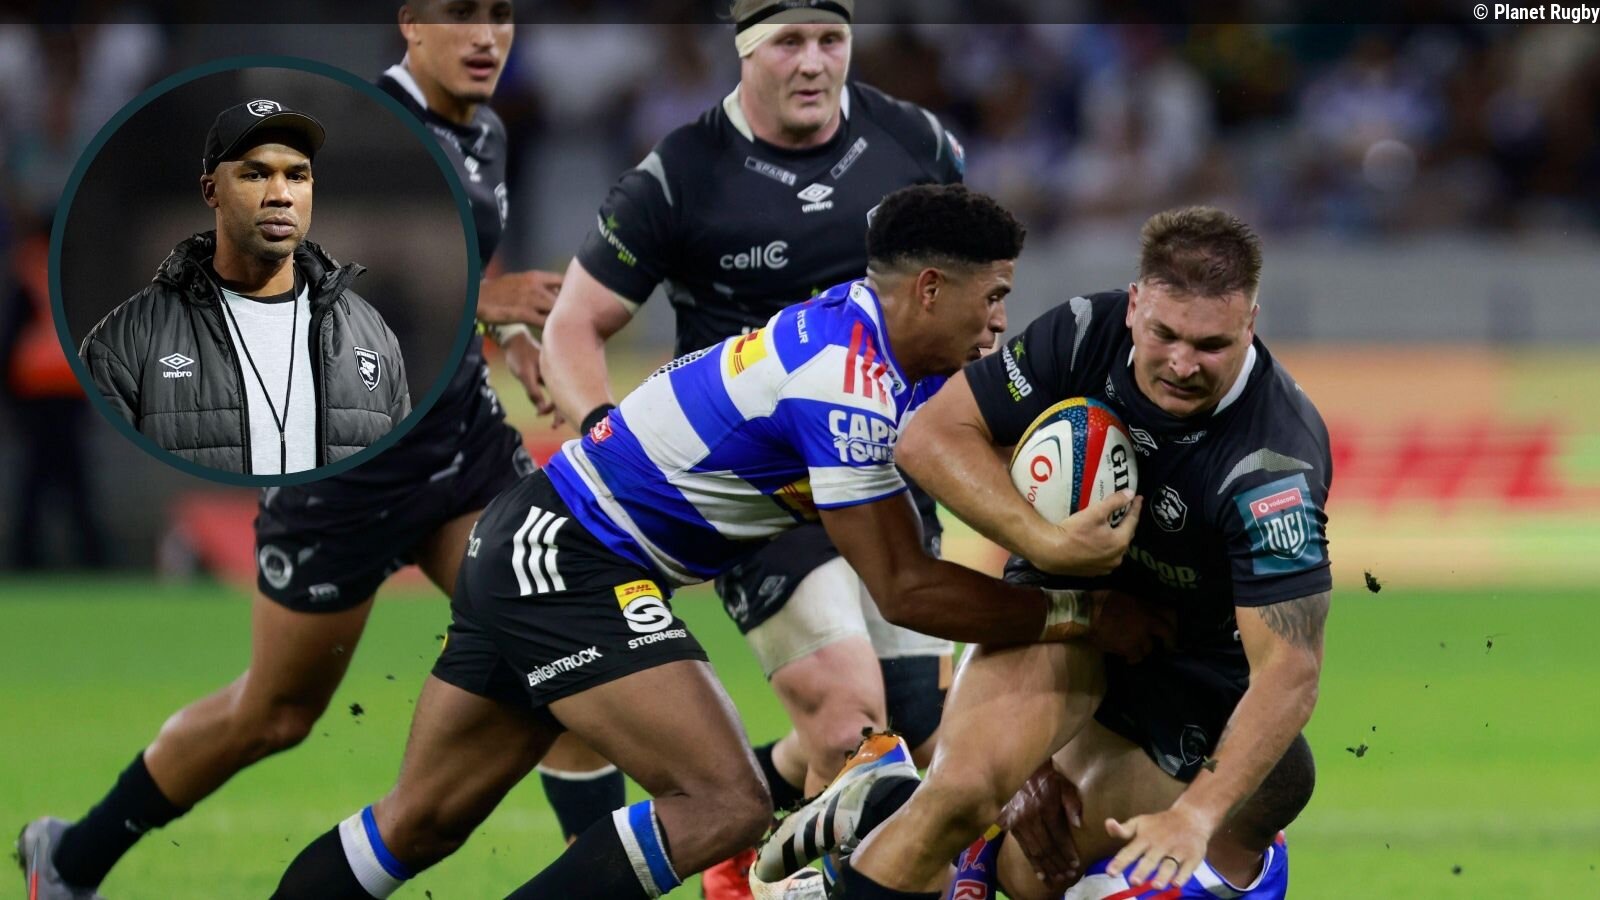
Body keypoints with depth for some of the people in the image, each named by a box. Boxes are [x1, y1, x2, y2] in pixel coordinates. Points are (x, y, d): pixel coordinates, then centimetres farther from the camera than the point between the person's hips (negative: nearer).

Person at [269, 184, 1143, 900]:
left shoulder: (850, 326, 6)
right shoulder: (847, 382, -22)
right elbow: (904, 592, -17)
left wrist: (1046, 541, -5)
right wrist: (1067, 614, -11)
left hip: (528, 545, 10)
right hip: (566, 559, -10)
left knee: (419, 823, 13)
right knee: (726, 805, -17)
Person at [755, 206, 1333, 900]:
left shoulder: (1274, 461, -32)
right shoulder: (1086, 333, -21)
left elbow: (1290, 673, -34)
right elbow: (933, 436, -15)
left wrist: (1195, 815, -45)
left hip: (1196, 663, -1)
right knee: (968, 786, -26)